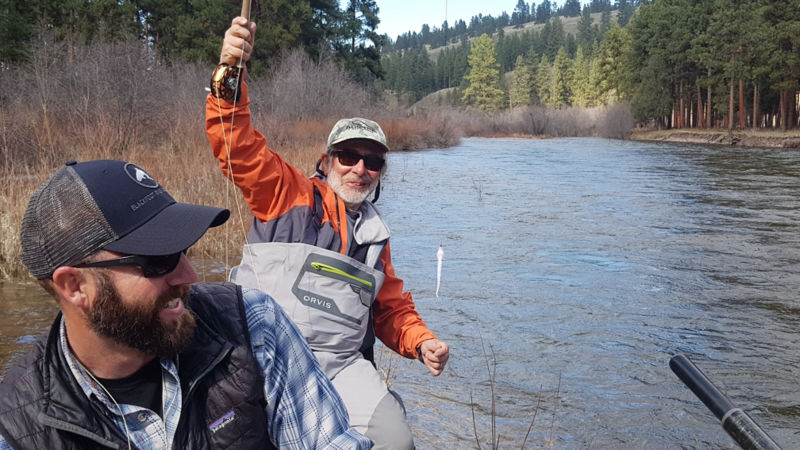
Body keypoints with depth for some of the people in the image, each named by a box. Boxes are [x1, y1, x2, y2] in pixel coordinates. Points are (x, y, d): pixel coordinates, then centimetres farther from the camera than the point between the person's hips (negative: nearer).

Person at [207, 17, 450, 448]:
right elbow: (238, 146, -8)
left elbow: (393, 310, 28)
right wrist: (229, 73, -22)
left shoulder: (375, 235, 21)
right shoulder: (287, 192, 5)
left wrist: (422, 343, 9)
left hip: (342, 364, 4)